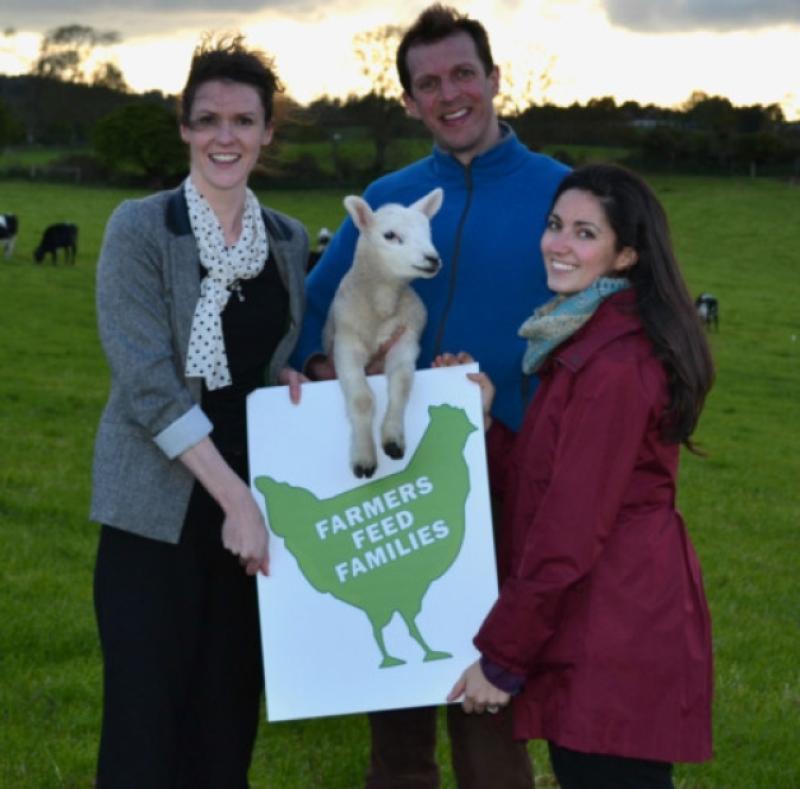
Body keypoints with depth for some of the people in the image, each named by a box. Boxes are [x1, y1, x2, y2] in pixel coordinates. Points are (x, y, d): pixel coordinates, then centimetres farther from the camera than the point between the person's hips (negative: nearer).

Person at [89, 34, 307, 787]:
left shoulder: (288, 240, 8)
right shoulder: (139, 229, -8)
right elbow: (148, 381, -15)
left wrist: (289, 379, -3)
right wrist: (233, 497, -19)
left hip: (252, 507, 5)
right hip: (159, 511, -5)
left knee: (229, 720, 9)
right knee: (148, 726, -2)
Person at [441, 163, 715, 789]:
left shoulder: (614, 362, -18)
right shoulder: (587, 340, 15)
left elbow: (570, 531, -18)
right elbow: (539, 491, 12)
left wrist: (500, 657, -13)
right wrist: (483, 418, 3)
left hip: (615, 641, -10)